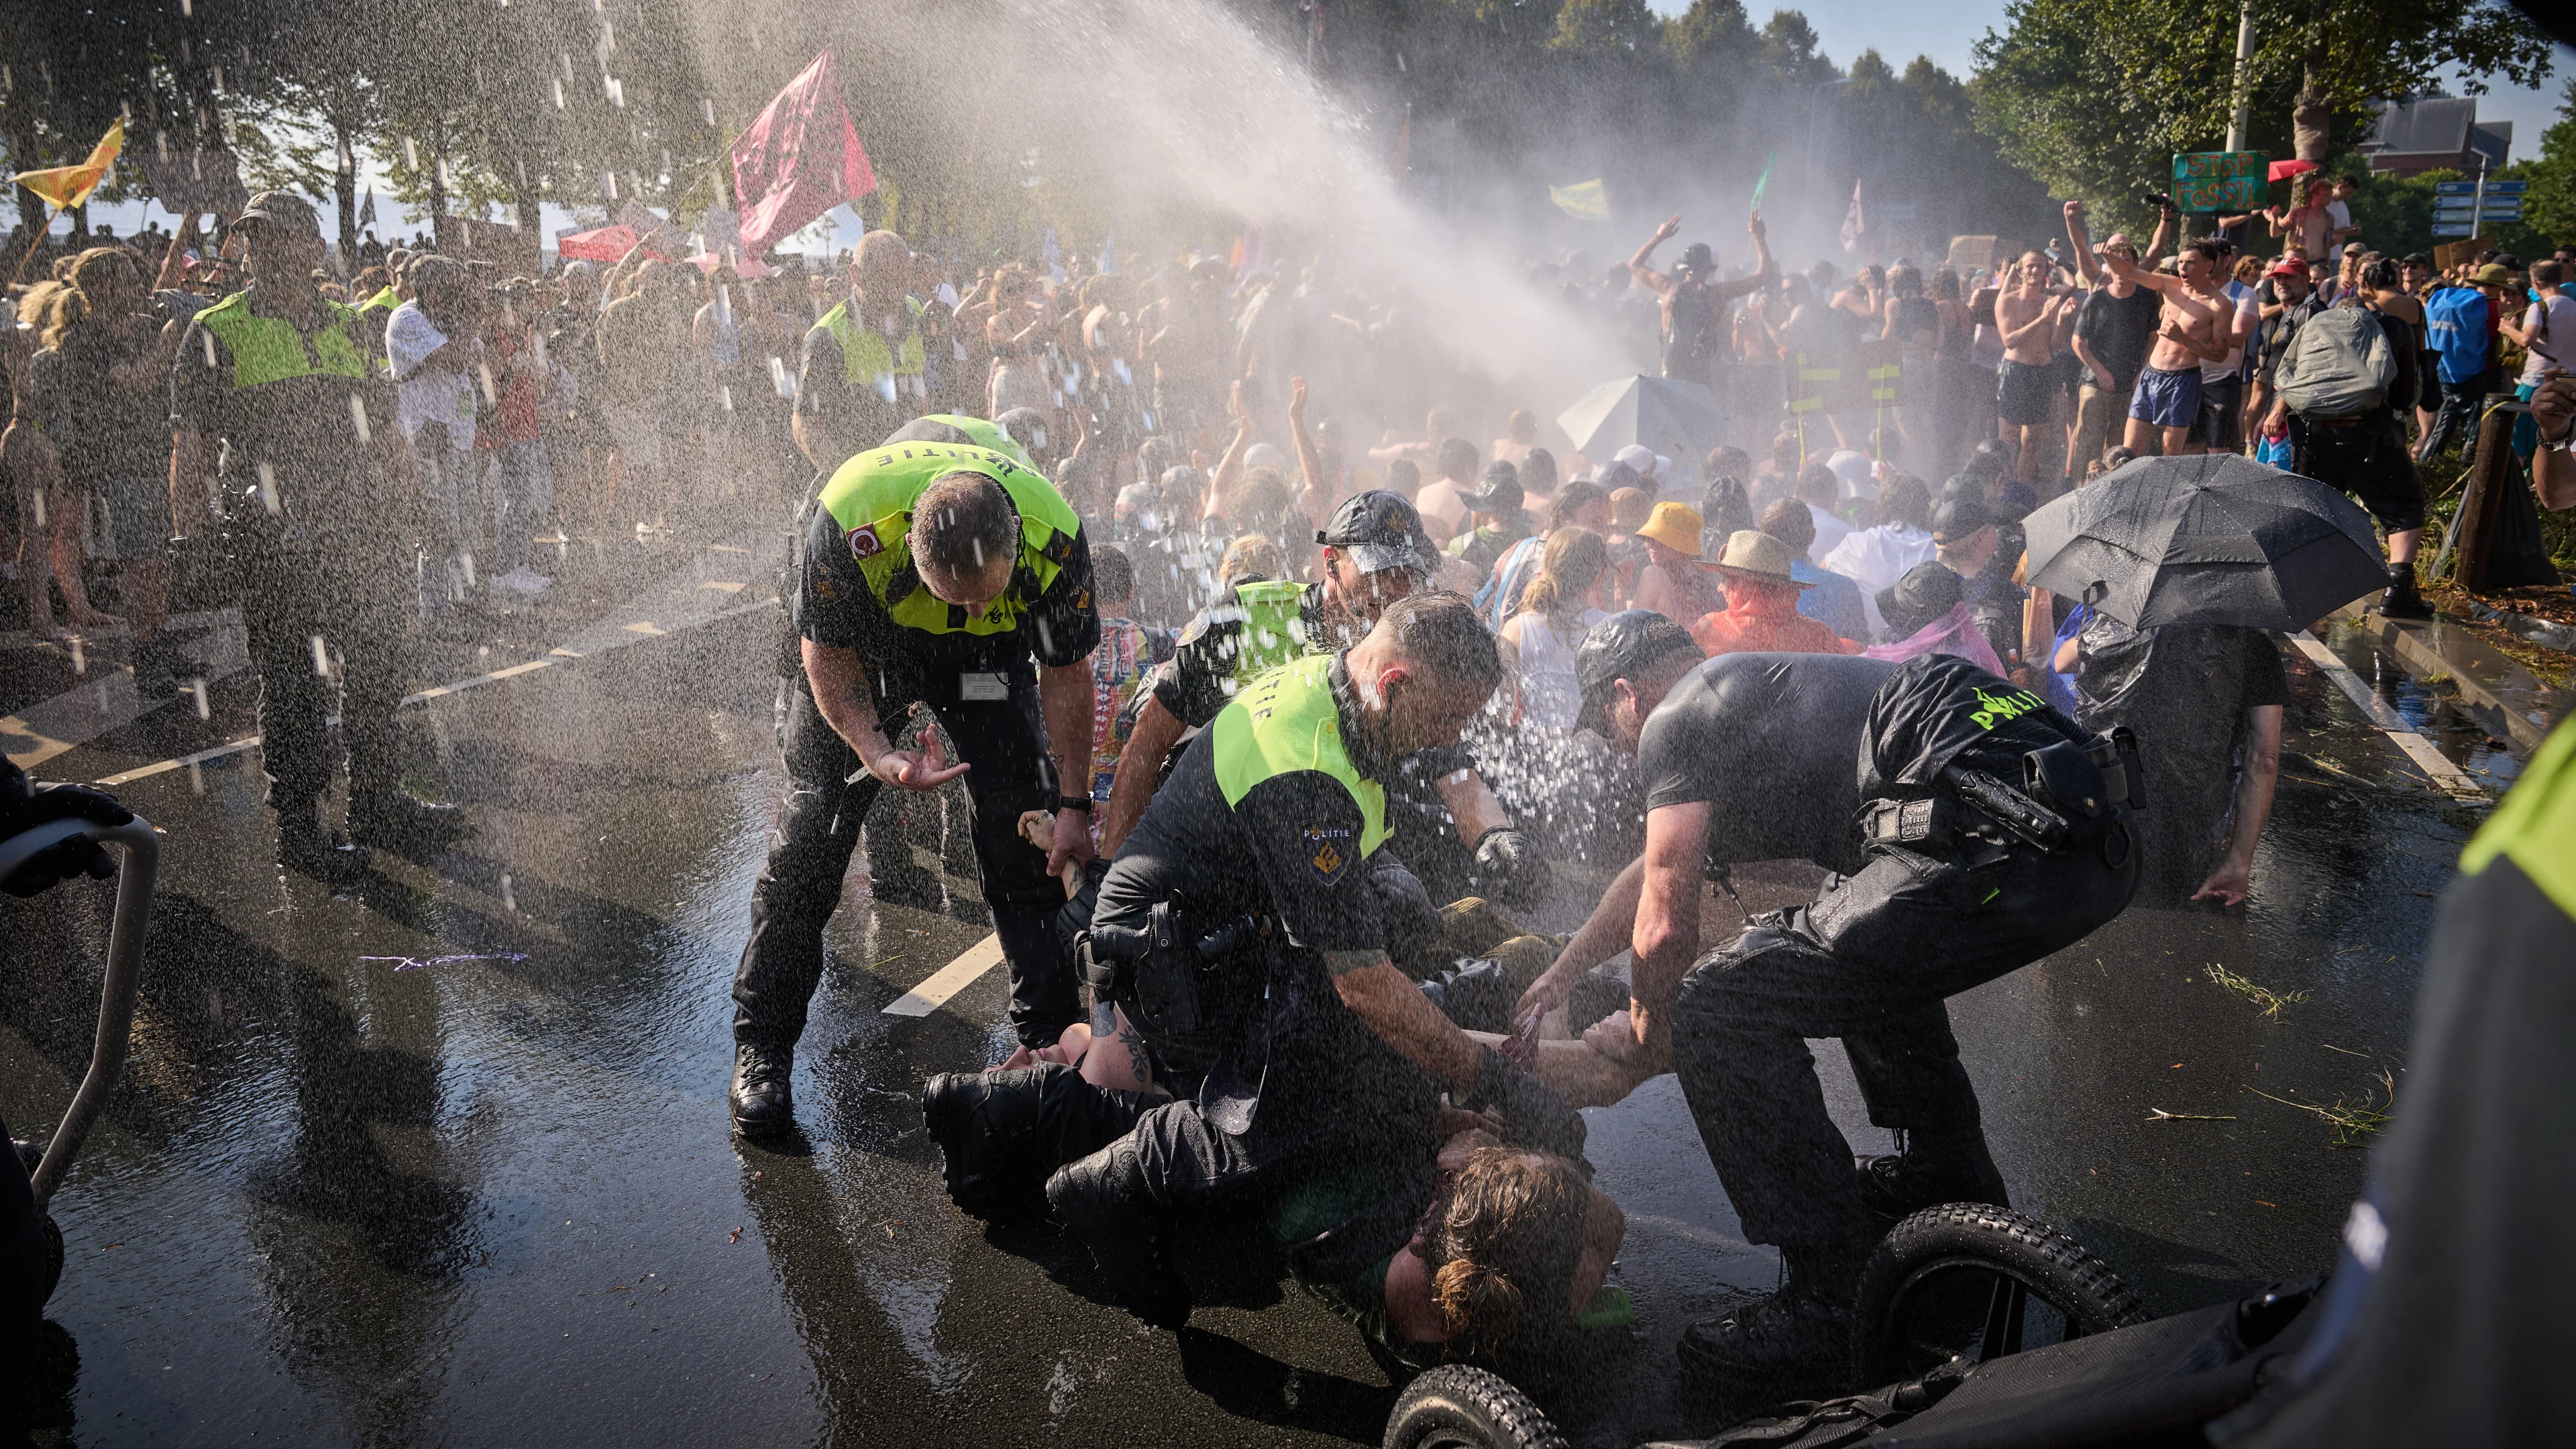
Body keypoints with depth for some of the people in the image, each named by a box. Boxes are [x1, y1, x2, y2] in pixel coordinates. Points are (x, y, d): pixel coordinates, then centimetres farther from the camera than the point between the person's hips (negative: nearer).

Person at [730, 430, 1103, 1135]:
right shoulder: (849, 519, -40)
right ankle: (761, 1051, 5)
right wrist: (879, 756, -35)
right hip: (859, 638, -1)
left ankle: (1052, 1035, 9)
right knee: (812, 828, -7)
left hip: (989, 654, 1)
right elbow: (829, 657, -20)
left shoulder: (1054, 535, -34)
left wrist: (1073, 805, -13)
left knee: (1026, 833, -6)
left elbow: (1065, 674, -16)